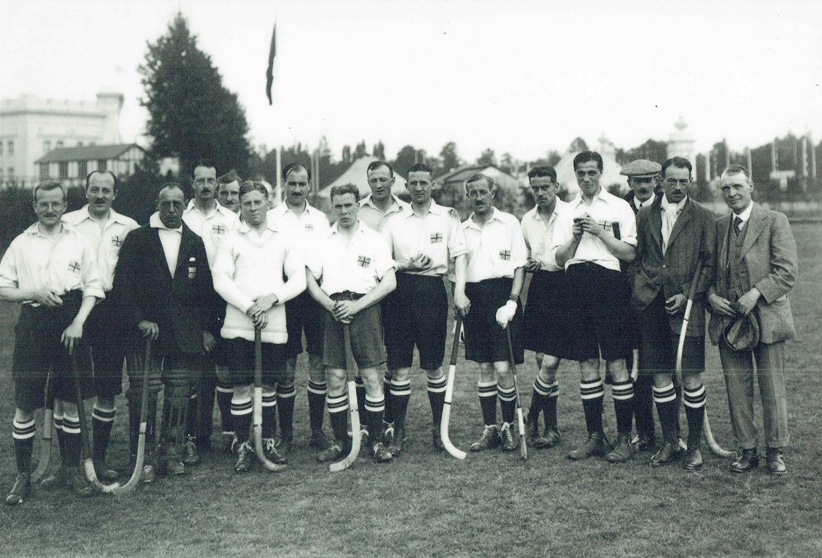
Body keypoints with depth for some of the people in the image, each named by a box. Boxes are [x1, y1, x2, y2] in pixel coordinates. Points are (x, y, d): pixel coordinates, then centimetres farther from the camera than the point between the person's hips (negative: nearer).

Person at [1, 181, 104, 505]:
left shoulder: (79, 242, 7)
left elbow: (93, 287, 5)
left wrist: (78, 323, -7)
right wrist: (35, 293, -12)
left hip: (69, 326, 0)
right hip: (32, 326, 0)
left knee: (69, 401, 7)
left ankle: (73, 469, 18)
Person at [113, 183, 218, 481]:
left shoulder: (195, 243, 13)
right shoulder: (137, 239, 3)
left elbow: (205, 287, 14)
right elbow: (122, 283, -3)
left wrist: (207, 328, 9)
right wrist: (139, 320, -12)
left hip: (185, 333, 3)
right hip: (145, 331, -3)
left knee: (180, 397, 4)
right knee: (143, 395, -4)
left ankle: (172, 453, 16)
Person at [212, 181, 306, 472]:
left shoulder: (284, 240, 11)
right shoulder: (231, 240, 6)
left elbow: (298, 279, 4)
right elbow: (220, 279, -3)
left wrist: (272, 298, -12)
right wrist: (248, 306, -14)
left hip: (274, 324, 2)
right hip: (238, 325, -1)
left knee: (269, 385, 8)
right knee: (242, 386, -1)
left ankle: (268, 441, 20)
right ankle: (243, 446, 8)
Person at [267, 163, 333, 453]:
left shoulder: (320, 219, 14)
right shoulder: (271, 218, 7)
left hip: (316, 295, 2)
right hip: (284, 295, -2)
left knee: (318, 362, 2)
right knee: (286, 366, 1)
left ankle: (317, 430, 12)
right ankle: (285, 432, 11)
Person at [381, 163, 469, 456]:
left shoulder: (447, 217, 6)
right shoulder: (395, 221, 10)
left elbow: (459, 255, 1)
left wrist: (459, 290, -11)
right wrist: (406, 266, -8)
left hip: (432, 290, -1)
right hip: (400, 290, 1)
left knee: (434, 365, 4)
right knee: (399, 366, 2)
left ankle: (439, 427, 18)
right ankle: (397, 431, 10)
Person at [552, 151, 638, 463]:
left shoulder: (618, 207, 5)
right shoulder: (568, 212, 17)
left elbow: (629, 253, -3)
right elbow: (559, 258, 12)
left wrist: (599, 232, -10)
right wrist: (575, 237, -4)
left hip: (608, 282, -4)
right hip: (577, 283, 4)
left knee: (616, 363, -5)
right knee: (587, 363, 6)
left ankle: (625, 438, 2)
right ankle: (595, 437, 14)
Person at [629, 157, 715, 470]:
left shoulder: (703, 217, 4)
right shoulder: (645, 216, 13)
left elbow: (709, 263, 2)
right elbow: (635, 257, 16)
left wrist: (688, 295, -9)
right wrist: (638, 289, 2)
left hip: (687, 305, -3)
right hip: (651, 305, 3)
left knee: (691, 377, -2)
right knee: (660, 376, 7)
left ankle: (694, 445, 10)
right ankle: (670, 442, 18)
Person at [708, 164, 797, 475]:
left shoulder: (774, 221, -2)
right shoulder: (718, 226, 11)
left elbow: (788, 272, -8)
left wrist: (756, 292, -18)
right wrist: (711, 295, -3)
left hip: (766, 318, -3)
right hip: (727, 319, 4)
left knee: (772, 389, 4)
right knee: (737, 390, 6)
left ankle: (776, 451, 18)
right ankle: (747, 450, 18)